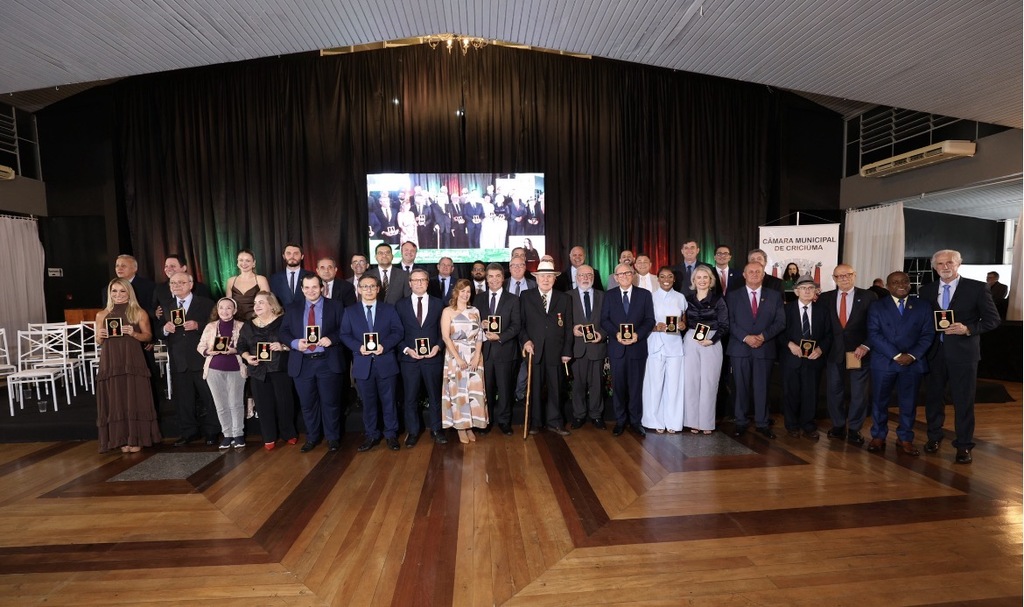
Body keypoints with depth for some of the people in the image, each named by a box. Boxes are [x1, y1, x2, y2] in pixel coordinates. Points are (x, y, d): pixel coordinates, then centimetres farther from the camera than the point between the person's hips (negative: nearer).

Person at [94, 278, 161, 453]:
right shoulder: (102, 315, 9)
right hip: (110, 363, 3)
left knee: (134, 399, 1)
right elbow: (98, 342, 14)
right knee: (115, 401, 6)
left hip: (133, 362, -2)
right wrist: (100, 336, -8)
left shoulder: (139, 313, 2)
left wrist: (134, 333, -15)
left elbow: (148, 335, 4)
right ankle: (122, 439, 15)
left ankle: (136, 439, 11)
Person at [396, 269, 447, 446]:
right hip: (409, 357, 0)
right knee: (410, 397, 7)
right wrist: (406, 349, -10)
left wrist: (438, 346, -9)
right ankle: (413, 431, 21)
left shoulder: (438, 304, 5)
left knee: (435, 395, 10)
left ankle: (436, 429, 24)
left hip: (433, 357, 0)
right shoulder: (400, 305, 4)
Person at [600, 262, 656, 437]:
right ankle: (620, 421, 18)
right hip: (616, 347, 1)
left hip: (637, 346, 0)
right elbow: (604, 320, 3)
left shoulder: (645, 294, 6)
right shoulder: (609, 295, 8)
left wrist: (637, 335, -14)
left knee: (636, 386, 6)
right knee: (618, 385, 6)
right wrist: (616, 334, -14)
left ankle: (635, 421, 18)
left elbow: (650, 320, 1)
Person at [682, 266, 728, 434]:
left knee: (709, 383, 2)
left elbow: (724, 325, -3)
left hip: (712, 344, -2)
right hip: (690, 342, 2)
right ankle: (693, 421, 12)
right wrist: (685, 338, -4)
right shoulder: (688, 299, 8)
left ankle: (707, 422, 13)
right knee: (690, 382, 2)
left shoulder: (718, 299, 0)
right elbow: (684, 322, 10)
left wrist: (712, 340, -14)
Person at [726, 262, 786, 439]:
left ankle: (762, 423, 17)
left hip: (764, 348, 1)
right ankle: (741, 422, 15)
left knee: (762, 387, 5)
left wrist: (763, 336, -11)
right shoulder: (733, 296, 6)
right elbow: (730, 322, -1)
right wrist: (746, 337, -14)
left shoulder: (775, 296, 8)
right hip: (739, 348, 0)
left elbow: (780, 322, 3)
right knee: (741, 387, 5)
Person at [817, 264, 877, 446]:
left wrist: (865, 346, -12)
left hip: (859, 352, -2)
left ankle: (854, 429, 19)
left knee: (859, 393, 7)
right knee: (834, 391, 8)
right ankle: (838, 426, 23)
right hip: (834, 352, 2)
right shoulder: (825, 298, 5)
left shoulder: (868, 297, -2)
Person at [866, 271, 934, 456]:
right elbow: (874, 334, -6)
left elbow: (928, 334, 3)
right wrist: (896, 355, -14)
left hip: (913, 362, 2)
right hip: (883, 362, -1)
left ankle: (905, 439, 22)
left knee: (909, 402, 8)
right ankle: (878, 437, 19)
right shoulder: (877, 306, 2)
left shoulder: (923, 306, 8)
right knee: (879, 400, 6)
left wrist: (912, 355, -11)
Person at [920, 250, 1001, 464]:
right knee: (933, 397, 12)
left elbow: (993, 319, -2)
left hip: (963, 351, -2)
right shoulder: (926, 290, 5)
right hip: (933, 352, 3)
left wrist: (968, 329, -18)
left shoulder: (977, 288, -3)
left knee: (964, 400, 4)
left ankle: (963, 445, 17)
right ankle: (934, 437, 28)